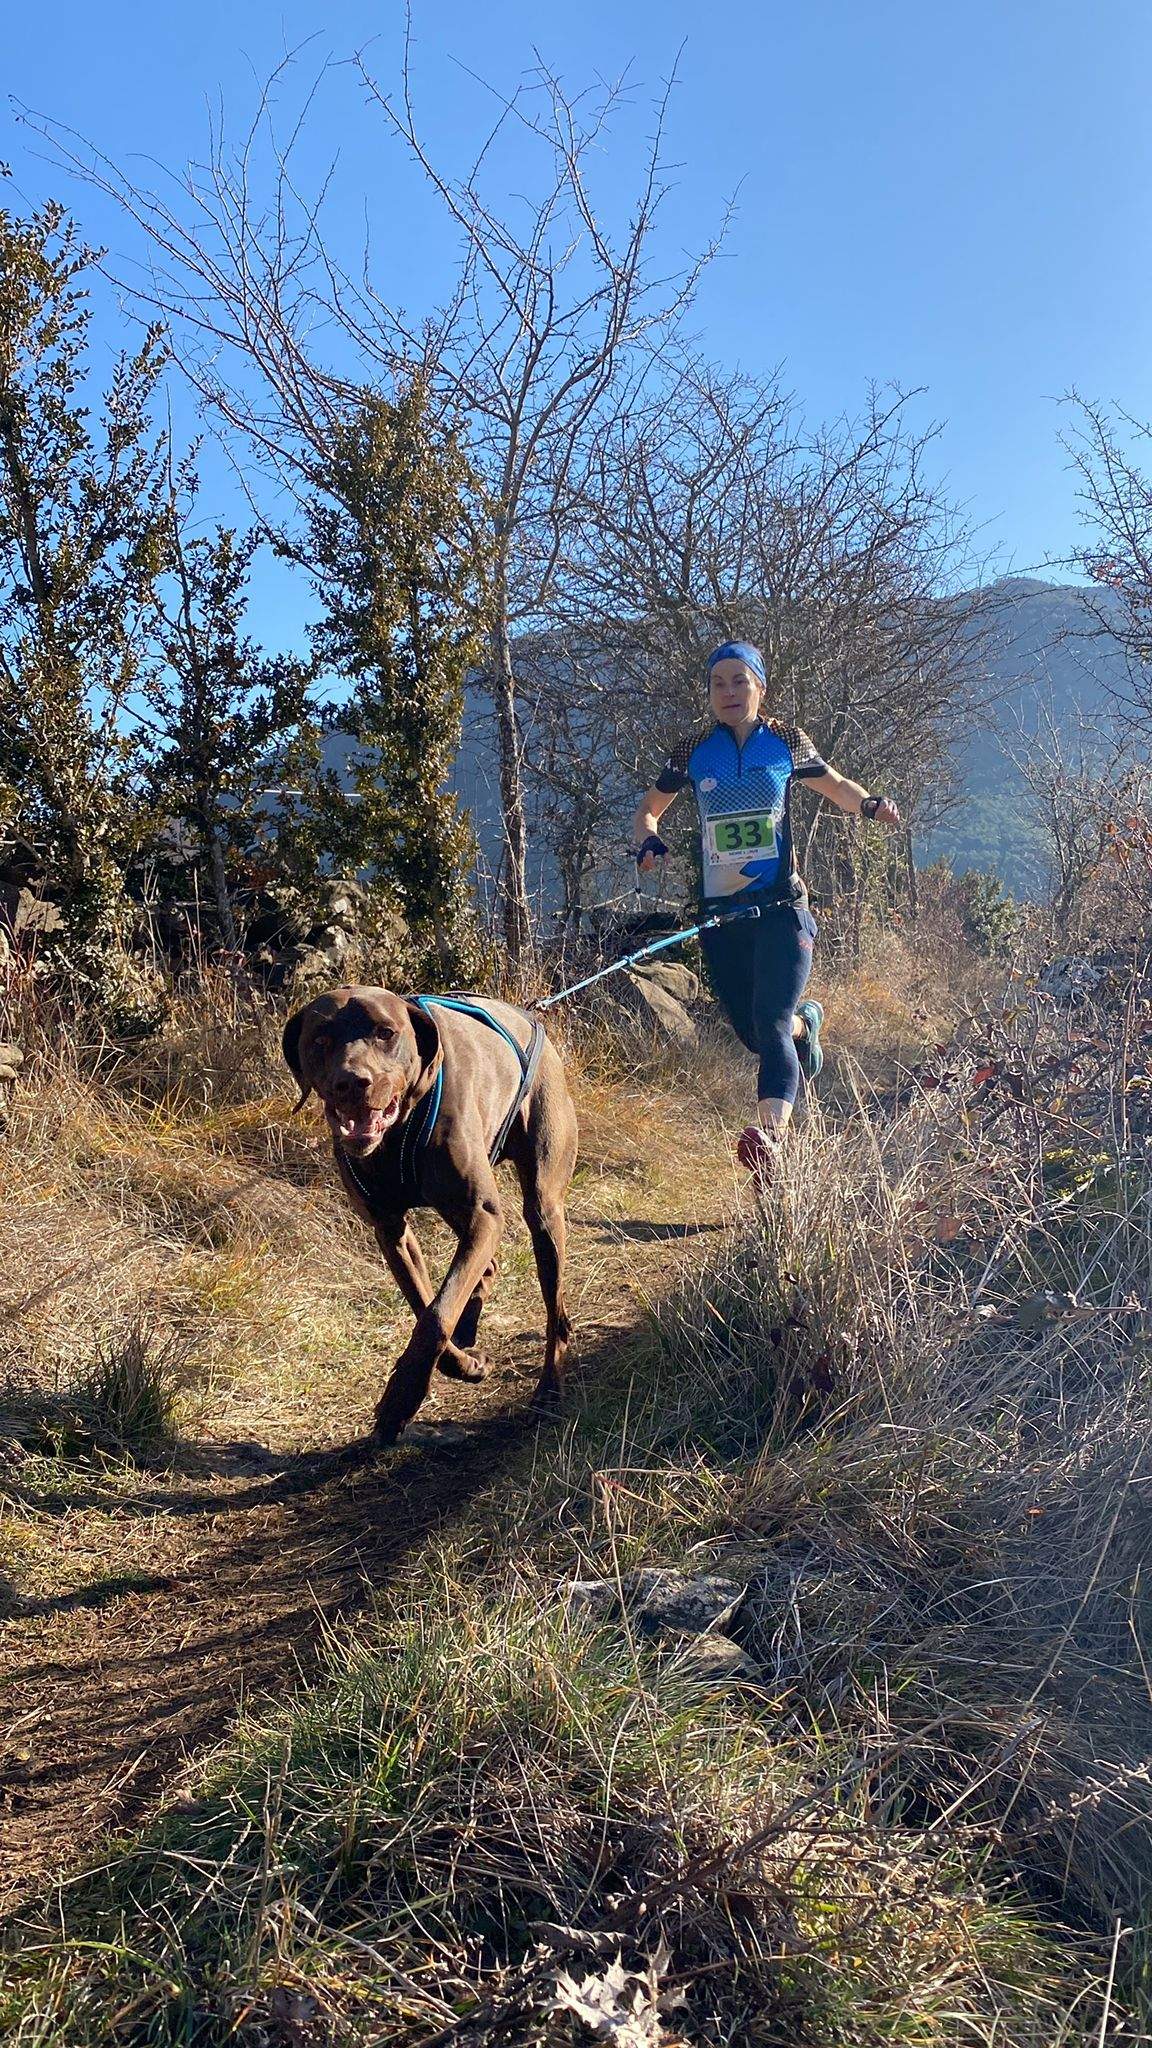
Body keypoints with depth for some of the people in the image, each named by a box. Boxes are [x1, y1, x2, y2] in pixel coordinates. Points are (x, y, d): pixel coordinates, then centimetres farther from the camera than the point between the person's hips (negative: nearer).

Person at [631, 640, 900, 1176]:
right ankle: (805, 1021, 45)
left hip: (781, 909, -3)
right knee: (750, 1034, 12)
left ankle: (771, 1135, -33)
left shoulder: (787, 743, 3)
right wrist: (647, 842, -5)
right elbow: (649, 808, 18)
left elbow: (836, 785, 20)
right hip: (720, 914, 3)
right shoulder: (693, 752, 4)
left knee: (770, 1025, -20)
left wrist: (871, 804, -2)